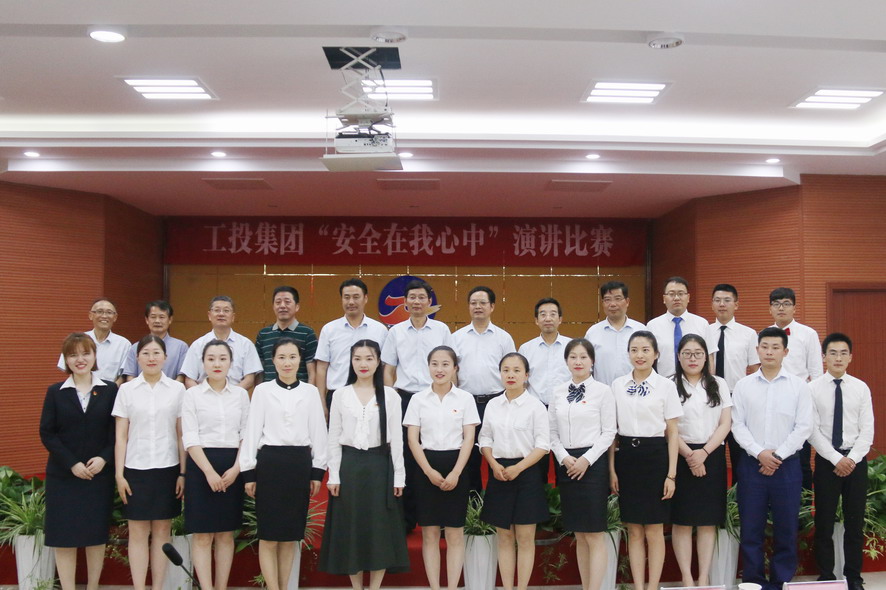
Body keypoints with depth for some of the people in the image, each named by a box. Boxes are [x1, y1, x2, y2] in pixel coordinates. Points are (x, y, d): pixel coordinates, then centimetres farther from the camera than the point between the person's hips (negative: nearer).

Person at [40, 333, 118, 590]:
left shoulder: (110, 390, 3)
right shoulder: (55, 392, 4)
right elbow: (47, 433, -1)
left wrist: (104, 458, -14)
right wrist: (71, 464, -12)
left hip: (100, 474, 0)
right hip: (63, 475, 0)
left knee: (97, 534, 5)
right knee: (64, 536, 1)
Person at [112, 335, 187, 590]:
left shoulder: (177, 389, 2)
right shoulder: (126, 390, 3)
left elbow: (182, 435, 3)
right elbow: (121, 437, 3)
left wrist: (183, 473, 0)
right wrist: (119, 474, -2)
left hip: (167, 468, 0)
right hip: (136, 469, 0)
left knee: (162, 531, 6)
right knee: (138, 532, 3)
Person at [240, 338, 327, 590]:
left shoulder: (311, 392, 6)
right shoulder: (262, 390, 2)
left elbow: (318, 432, 6)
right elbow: (252, 431, 1)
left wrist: (317, 471, 2)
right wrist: (249, 472, -3)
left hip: (300, 464, 2)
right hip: (269, 463, -2)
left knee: (290, 535, 9)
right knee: (269, 536, 0)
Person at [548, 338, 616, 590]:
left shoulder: (603, 391, -2)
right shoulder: (558, 392, 9)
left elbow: (609, 432, -5)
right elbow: (552, 432, 9)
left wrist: (586, 460, -13)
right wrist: (564, 457, -7)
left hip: (593, 462, -4)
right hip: (566, 464, 4)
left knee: (595, 535, -3)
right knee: (579, 535, 11)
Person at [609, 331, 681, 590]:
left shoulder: (666, 386, -1)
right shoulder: (618, 385, 6)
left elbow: (672, 433, -1)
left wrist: (671, 474, -5)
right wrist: (611, 469, 3)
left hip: (655, 457, -2)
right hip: (626, 456, 3)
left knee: (654, 531, 4)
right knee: (634, 531, 8)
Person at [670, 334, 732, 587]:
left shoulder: (719, 384, 9)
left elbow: (726, 423, 2)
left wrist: (704, 452, -10)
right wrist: (689, 455, -13)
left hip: (712, 456, 2)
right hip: (681, 457, -2)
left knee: (708, 520, 4)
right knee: (682, 520, 0)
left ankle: (704, 578, 11)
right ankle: (687, 579, 7)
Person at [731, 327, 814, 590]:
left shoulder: (798, 386, 1)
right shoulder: (743, 386, 4)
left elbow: (803, 427, -3)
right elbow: (737, 425, 1)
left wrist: (778, 455, -9)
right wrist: (759, 453, -10)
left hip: (787, 464, -1)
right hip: (752, 463, 1)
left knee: (786, 529, 5)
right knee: (751, 529, 5)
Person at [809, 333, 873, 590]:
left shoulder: (861, 388, 2)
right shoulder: (813, 389, -4)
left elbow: (867, 430, -1)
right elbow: (812, 431, -8)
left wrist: (852, 458, -12)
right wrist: (836, 459, -14)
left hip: (856, 460, 2)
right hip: (826, 460, -1)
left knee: (855, 521, 8)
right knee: (824, 522, 5)